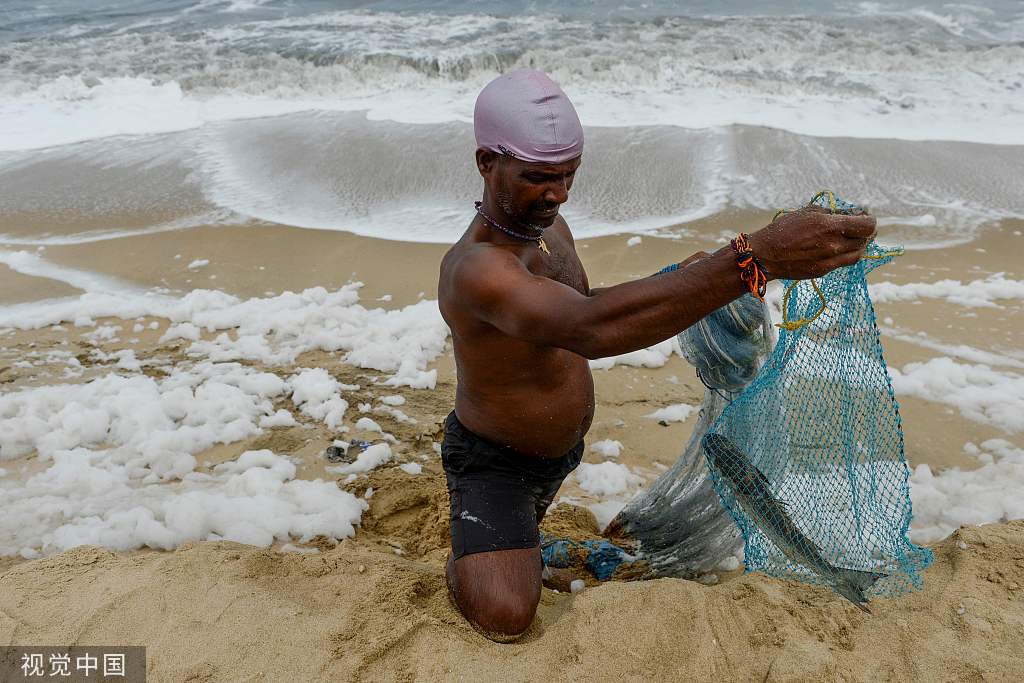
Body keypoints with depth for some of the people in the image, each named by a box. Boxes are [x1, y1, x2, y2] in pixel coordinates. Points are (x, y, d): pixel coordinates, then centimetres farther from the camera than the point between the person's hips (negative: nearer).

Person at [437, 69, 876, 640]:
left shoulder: (548, 225, -7)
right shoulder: (475, 267, -38)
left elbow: (577, 305, 12)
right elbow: (588, 328, -57)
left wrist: (672, 283, -8)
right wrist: (756, 258, -65)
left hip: (566, 447, 8)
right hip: (494, 460, -8)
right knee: (506, 616, -21)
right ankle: (466, 551, 9)